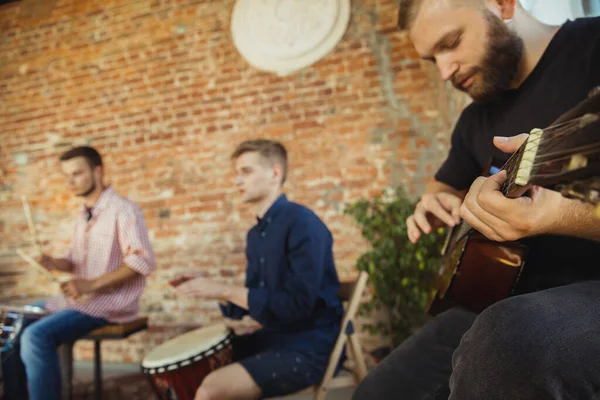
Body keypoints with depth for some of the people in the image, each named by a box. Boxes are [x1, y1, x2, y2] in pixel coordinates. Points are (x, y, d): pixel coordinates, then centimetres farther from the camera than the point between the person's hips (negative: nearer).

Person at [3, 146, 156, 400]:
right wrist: (56, 263, -2)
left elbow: (143, 261, -22)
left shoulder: (123, 210, -13)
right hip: (78, 298, 9)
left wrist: (92, 284, -26)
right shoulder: (83, 215, 15)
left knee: (37, 336, -25)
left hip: (110, 302, -9)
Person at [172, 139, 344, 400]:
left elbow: (297, 306, -23)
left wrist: (223, 291, -20)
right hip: (268, 339, 9)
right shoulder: (255, 234, 10)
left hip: (307, 348, -8)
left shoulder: (302, 224, -17)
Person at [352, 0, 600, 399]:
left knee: (507, 336, -39)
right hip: (508, 295, 7)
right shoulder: (477, 118, 14)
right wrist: (436, 203, 7)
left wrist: (561, 217, -36)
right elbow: (446, 186, 30)